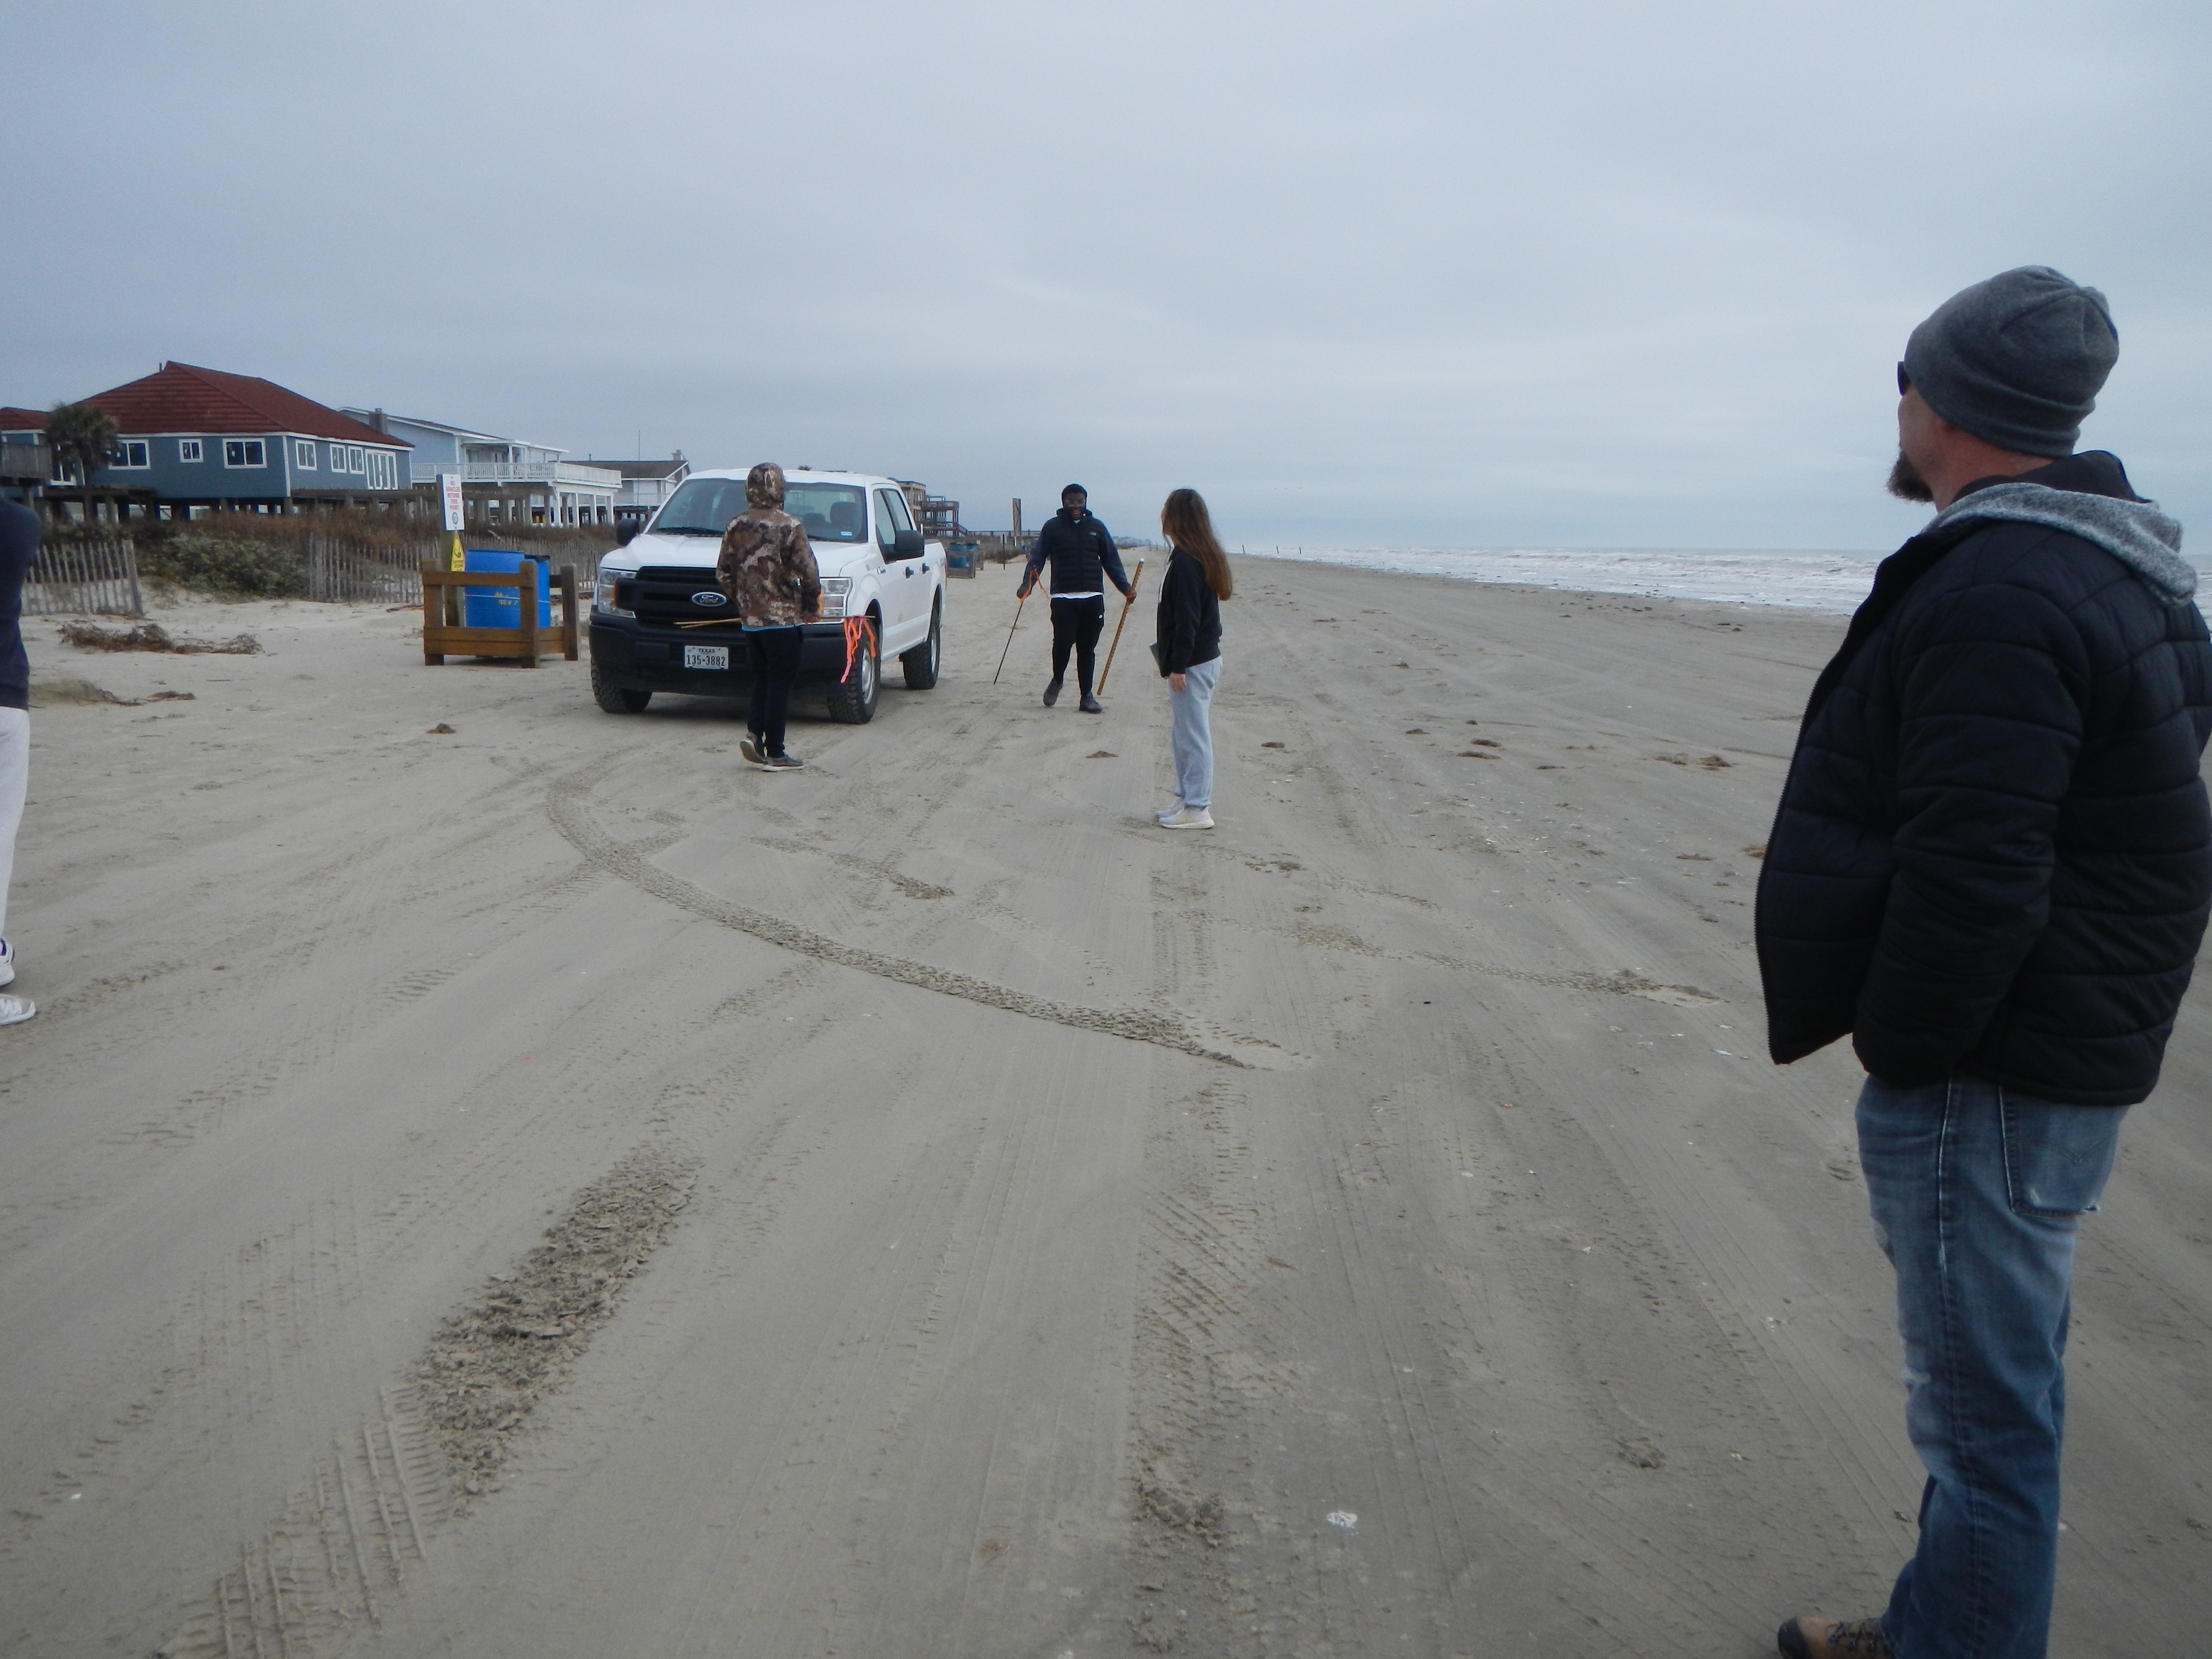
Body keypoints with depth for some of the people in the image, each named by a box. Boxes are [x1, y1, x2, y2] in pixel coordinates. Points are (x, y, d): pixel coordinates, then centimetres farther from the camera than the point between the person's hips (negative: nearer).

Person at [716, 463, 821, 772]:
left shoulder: (736, 527, 6)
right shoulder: (789, 527, -11)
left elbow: (723, 573, 10)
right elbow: (808, 573, -13)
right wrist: (811, 606, 2)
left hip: (750, 618, 5)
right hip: (782, 617, -5)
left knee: (762, 679, 19)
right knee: (780, 683, 0)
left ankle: (754, 732, 4)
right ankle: (774, 754, 2)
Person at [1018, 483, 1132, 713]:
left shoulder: (1097, 528, 11)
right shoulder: (1052, 527, 5)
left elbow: (1112, 561, 12)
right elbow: (1038, 558, 1)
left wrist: (1125, 588, 3)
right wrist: (1027, 585, -13)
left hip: (1093, 598, 2)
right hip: (1063, 598, -2)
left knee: (1087, 649, 4)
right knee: (1063, 643, -11)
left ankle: (1087, 697, 12)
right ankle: (1057, 681, 17)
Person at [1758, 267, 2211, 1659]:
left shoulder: (1998, 594, -23)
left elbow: (1972, 881, -29)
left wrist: (1897, 1053, -14)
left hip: (1986, 1077, -11)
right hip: (2067, 1052, 11)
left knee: (1988, 1416, 3)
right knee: (1988, 1383, 23)